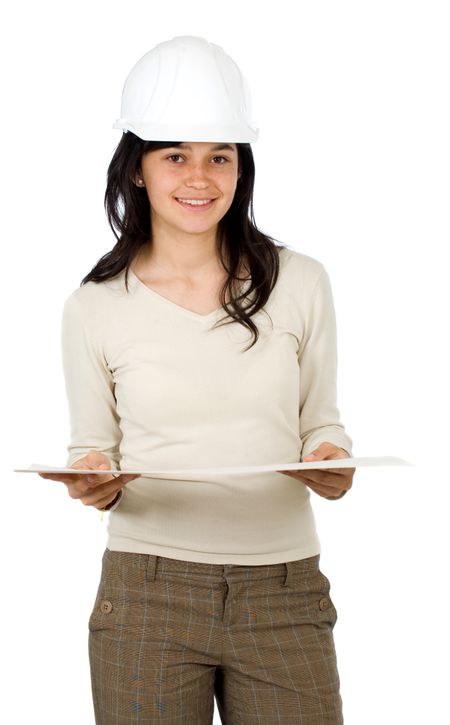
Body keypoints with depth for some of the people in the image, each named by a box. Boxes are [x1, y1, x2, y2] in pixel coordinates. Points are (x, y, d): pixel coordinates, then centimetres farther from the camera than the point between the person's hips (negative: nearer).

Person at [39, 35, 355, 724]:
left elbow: (321, 422, 10)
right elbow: (92, 452, 9)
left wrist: (331, 461, -11)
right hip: (147, 594, 0)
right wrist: (97, 485, -13)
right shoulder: (93, 308, 1)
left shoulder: (300, 282, 2)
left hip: (285, 596, 1)